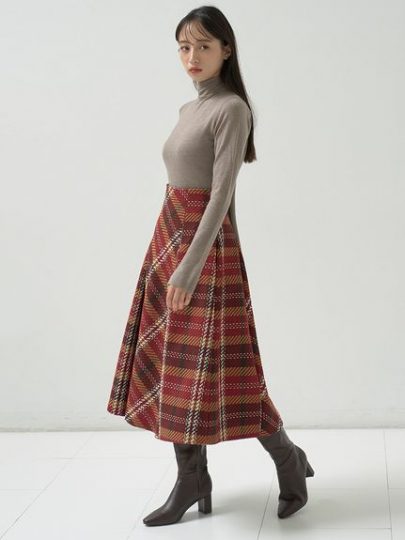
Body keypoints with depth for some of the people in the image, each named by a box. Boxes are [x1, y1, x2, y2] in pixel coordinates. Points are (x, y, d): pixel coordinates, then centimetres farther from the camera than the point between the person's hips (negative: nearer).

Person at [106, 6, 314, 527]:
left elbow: (222, 192, -18)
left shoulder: (232, 108, -10)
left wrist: (191, 264, -24)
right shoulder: (187, 111, 15)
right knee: (174, 362, 7)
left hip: (208, 246, -8)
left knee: (211, 363, -4)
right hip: (169, 241, 8)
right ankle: (192, 480, 16)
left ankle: (289, 461, 16)